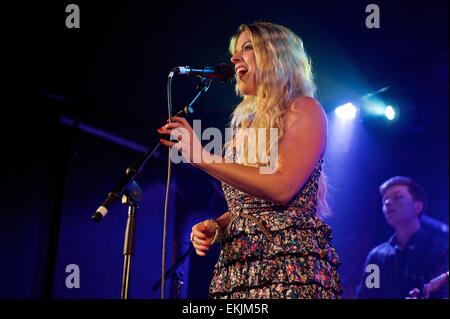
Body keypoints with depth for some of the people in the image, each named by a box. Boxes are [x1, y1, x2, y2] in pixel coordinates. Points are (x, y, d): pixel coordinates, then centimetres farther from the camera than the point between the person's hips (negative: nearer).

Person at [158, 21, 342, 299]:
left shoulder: (303, 109, -1)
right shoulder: (248, 122, 18)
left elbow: (282, 188, -17)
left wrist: (203, 157, -16)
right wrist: (215, 227, 2)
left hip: (289, 264, -6)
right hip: (238, 267, 6)